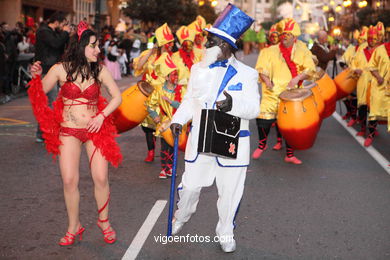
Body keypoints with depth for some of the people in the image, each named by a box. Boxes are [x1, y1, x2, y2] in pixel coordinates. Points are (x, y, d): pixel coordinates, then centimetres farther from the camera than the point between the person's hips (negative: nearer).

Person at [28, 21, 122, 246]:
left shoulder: (100, 70, -3)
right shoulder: (61, 69, -6)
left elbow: (117, 97, 2)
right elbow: (40, 94, 3)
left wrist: (102, 116, -10)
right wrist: (36, 76, -16)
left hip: (95, 130, 1)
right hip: (68, 132, 0)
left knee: (101, 178, -4)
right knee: (69, 181, -2)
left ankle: (104, 221, 21)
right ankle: (74, 227, 18)